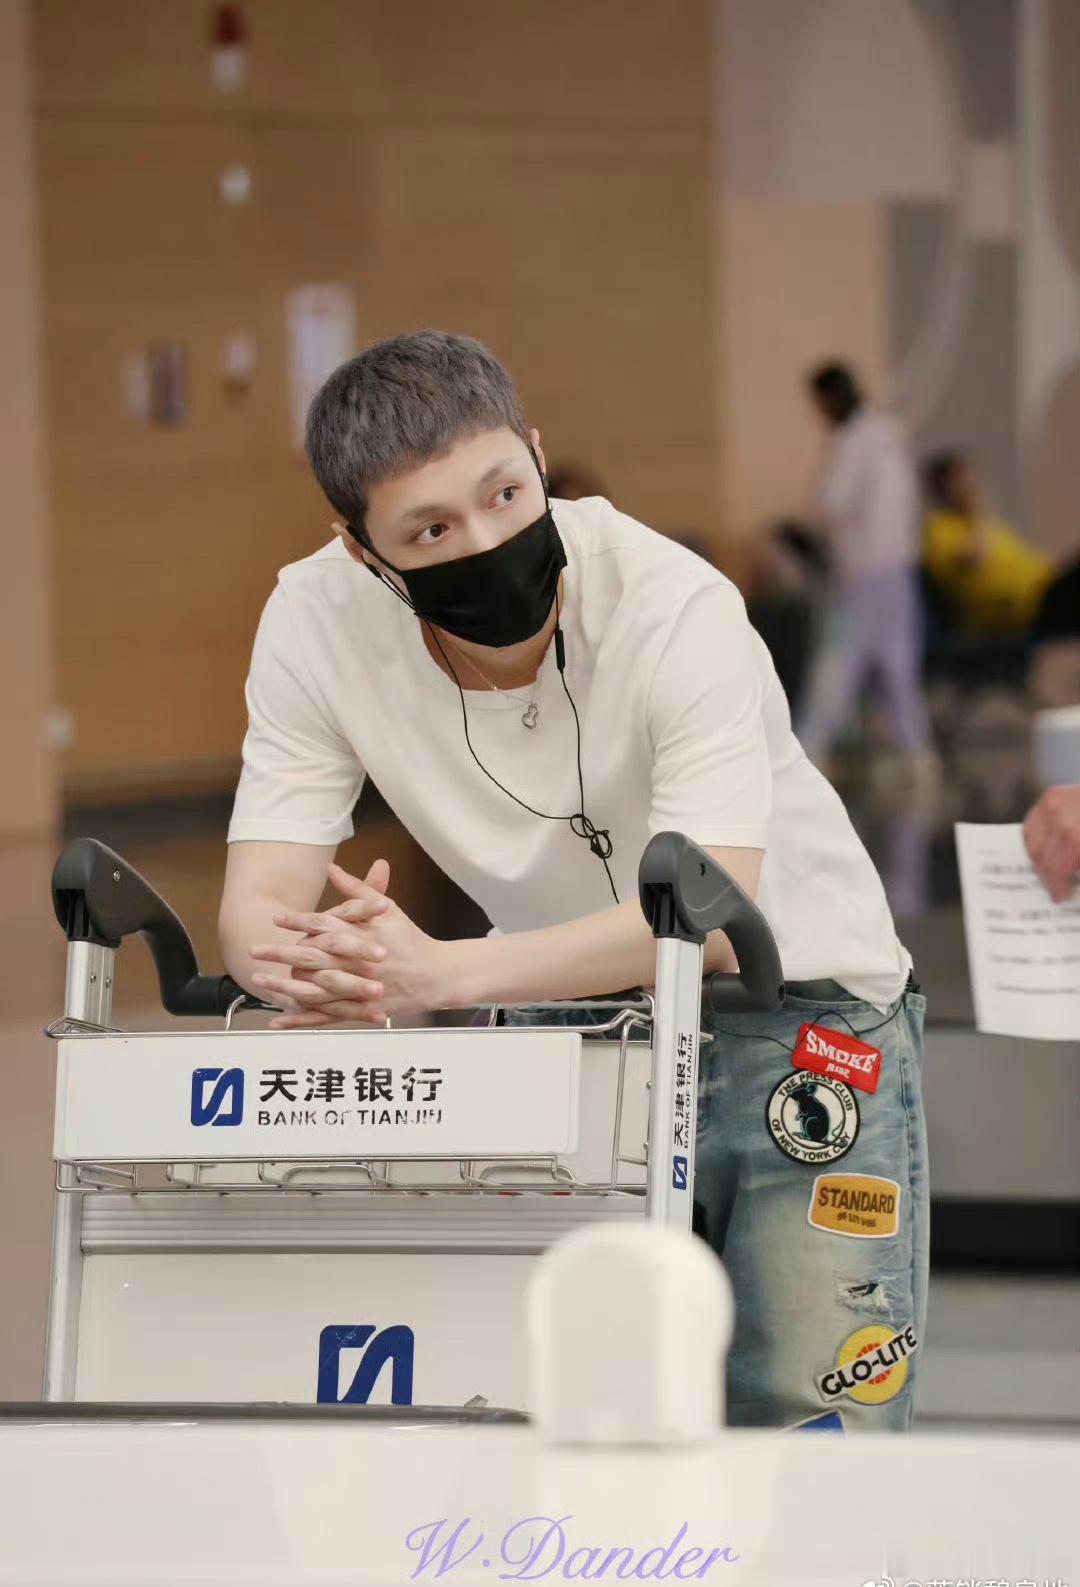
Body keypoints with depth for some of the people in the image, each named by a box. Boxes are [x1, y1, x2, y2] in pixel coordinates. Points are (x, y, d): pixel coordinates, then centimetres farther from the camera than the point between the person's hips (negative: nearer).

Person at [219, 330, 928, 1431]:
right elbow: (258, 899, -18)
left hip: (792, 998, -3)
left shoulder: (676, 608, -27)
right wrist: (304, 962, -44)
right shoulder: (315, 624, -15)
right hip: (567, 1024, 3)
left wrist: (444, 975, -49)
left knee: (816, 1427, -8)